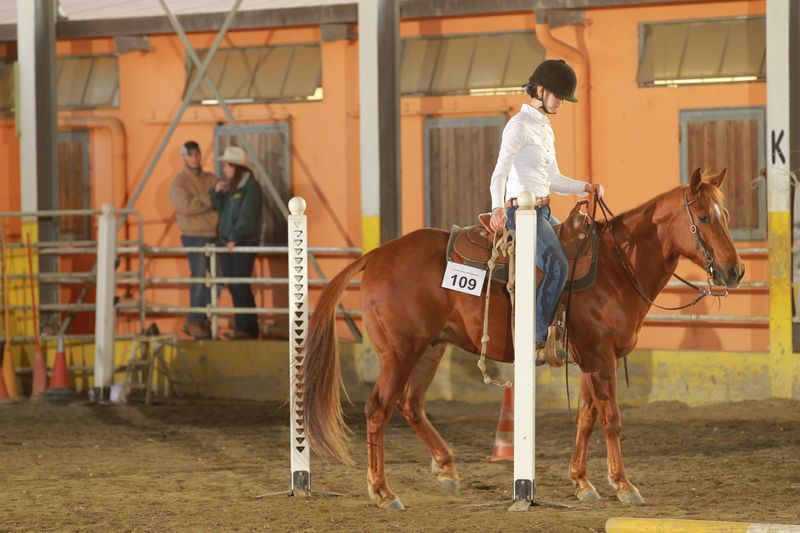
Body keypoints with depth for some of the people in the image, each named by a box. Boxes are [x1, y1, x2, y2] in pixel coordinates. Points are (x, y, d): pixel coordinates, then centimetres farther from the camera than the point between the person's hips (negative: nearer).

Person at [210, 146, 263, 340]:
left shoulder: (250, 187, -9)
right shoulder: (228, 186, 14)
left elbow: (247, 216, -15)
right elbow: (219, 207, 15)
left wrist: (235, 238, -21)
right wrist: (216, 192, -3)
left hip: (244, 243, -8)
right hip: (228, 243, 8)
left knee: (241, 287, -9)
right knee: (233, 287, 7)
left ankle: (248, 329, -6)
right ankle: (240, 327, 12)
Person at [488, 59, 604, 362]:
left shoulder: (545, 128, 18)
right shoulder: (519, 126, -9)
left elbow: (554, 180, 22)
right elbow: (500, 173, -18)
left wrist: (586, 187, 7)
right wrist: (497, 207, -33)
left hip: (544, 211, 10)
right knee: (557, 267, -28)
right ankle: (536, 340, -27)